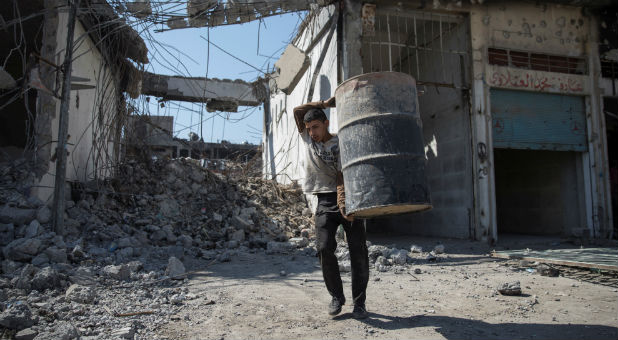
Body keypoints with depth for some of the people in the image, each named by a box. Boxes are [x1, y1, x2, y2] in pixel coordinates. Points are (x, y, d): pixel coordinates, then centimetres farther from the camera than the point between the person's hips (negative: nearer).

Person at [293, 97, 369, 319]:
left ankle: (359, 302, 6)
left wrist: (343, 205, -25)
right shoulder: (308, 140, 12)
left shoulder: (341, 146, -1)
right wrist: (326, 103, 3)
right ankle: (336, 297, 7)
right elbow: (298, 111, 6)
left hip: (347, 198, -2)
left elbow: (342, 177, -11)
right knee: (325, 249, -12)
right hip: (325, 202, 2)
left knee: (358, 249, -7)